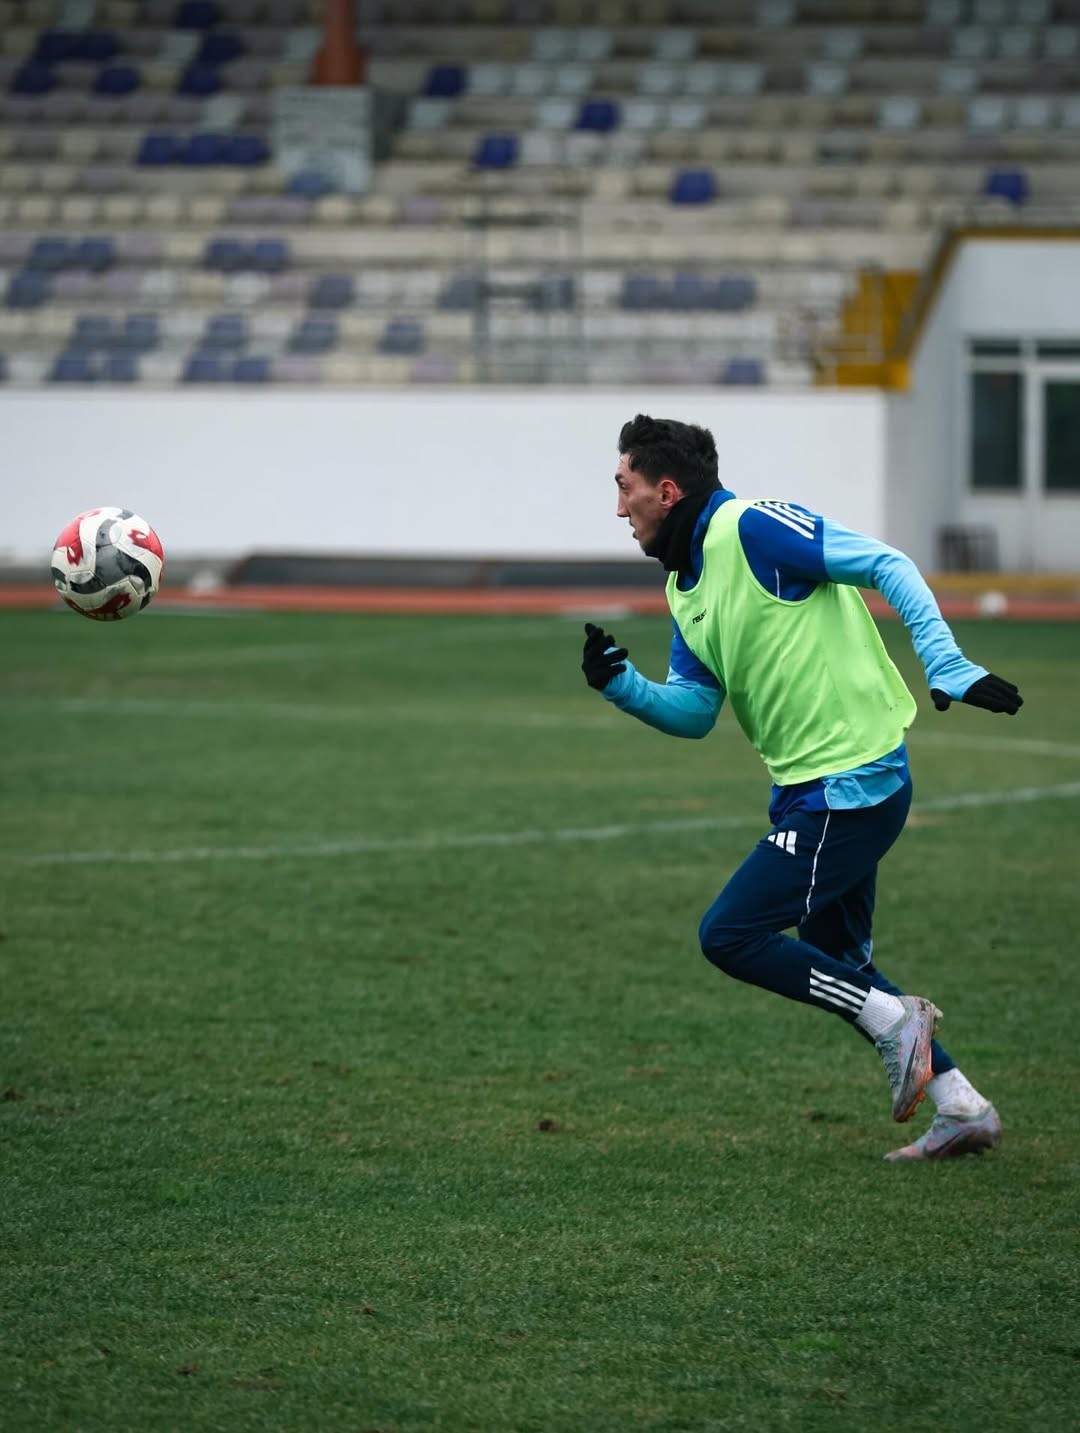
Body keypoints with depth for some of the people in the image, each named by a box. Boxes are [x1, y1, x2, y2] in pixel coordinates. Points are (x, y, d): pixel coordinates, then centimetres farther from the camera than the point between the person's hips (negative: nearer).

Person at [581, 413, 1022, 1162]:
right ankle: (964, 1108, 21)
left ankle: (894, 1019, -2)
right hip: (816, 785, 10)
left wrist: (947, 665, -25)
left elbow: (887, 566, -18)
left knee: (729, 935, -9)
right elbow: (694, 710, 13)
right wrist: (621, 684, -4)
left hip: (848, 784, -10)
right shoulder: (687, 585, 13)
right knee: (834, 961, 18)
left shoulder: (754, 528, -15)